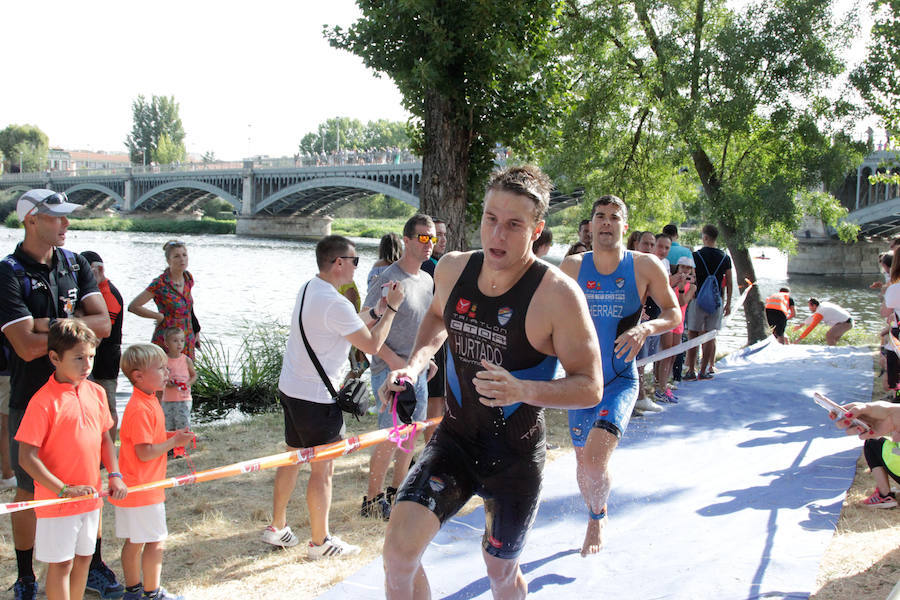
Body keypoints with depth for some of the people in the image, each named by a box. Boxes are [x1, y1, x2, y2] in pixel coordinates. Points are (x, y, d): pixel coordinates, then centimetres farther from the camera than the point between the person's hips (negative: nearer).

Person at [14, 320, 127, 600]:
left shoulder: (96, 392, 2)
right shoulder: (43, 401, -18)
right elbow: (26, 458, -18)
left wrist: (114, 475, 1)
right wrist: (63, 490, -22)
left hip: (91, 496, 6)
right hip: (56, 501, -6)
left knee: (84, 556, 17)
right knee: (61, 562, 4)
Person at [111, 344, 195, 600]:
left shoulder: (148, 401, 10)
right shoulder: (141, 409, -23)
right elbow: (144, 452, -24)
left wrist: (171, 435, 7)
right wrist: (174, 441, -15)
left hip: (135, 488, 10)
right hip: (143, 489, -10)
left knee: (135, 540, 17)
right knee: (156, 540, 1)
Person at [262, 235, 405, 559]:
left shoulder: (308, 289, 8)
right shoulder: (335, 303, -22)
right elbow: (372, 344, -16)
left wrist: (376, 311, 12)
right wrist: (391, 308, -7)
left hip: (290, 388, 10)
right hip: (316, 397, -10)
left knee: (293, 458, 20)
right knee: (322, 469, 3)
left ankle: (277, 527, 31)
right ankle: (320, 542, 14)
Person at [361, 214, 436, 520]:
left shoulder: (428, 280, 10)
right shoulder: (388, 280, -15)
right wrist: (395, 361, -19)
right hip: (391, 371, -8)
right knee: (390, 437, -6)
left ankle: (397, 490, 28)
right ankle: (372, 499, 7)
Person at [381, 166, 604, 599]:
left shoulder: (558, 294, -21)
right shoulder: (452, 269, -5)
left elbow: (590, 387, -17)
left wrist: (523, 391, -34)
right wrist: (415, 363, 1)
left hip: (516, 455, -3)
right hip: (454, 439, 3)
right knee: (398, 550, -15)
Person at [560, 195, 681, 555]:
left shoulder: (645, 266, -7)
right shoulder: (572, 267, -1)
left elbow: (673, 313, 1)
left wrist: (646, 328, -18)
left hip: (621, 381, -3)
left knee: (595, 459, -19)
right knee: (583, 462, 13)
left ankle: (597, 517, 13)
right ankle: (596, 515, 44)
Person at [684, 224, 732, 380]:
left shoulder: (696, 256, -5)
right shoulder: (725, 258, 5)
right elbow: (729, 284, 8)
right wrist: (728, 304, 16)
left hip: (698, 300, -3)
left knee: (693, 335, 4)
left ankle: (691, 371, 3)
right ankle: (703, 371, 9)